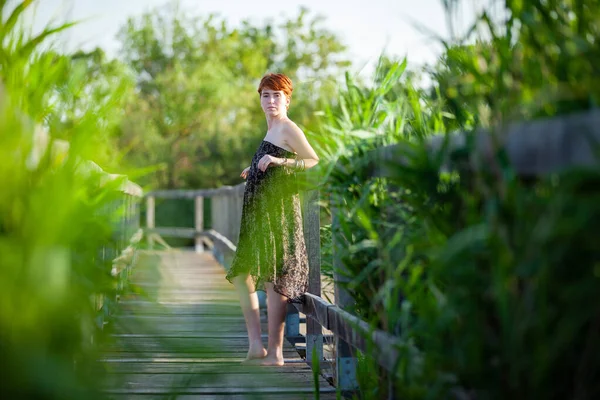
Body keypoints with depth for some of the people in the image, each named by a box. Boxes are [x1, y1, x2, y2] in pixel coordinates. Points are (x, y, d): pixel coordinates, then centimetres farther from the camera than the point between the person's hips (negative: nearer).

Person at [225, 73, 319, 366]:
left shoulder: (288, 128, -7)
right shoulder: (271, 131, 20)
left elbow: (315, 162, -17)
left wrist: (279, 161, -24)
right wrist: (253, 173, 19)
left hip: (278, 210, -10)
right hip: (259, 214, 10)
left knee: (274, 279, -9)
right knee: (241, 275, 12)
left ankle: (275, 352, -6)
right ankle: (256, 345, 13)